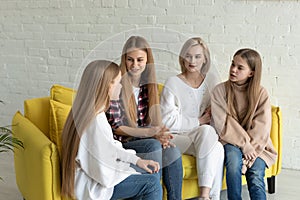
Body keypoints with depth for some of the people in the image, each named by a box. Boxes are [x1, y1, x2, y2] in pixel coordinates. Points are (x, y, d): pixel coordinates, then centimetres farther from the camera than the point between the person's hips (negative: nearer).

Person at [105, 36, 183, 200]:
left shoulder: (148, 84, 8)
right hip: (120, 144, -5)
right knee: (154, 145, -32)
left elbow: (151, 121, 12)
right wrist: (149, 133, -22)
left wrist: (160, 134, -11)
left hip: (144, 141, 5)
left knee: (173, 152, -23)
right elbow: (115, 126, -13)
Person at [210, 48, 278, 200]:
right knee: (233, 157, -33)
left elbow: (262, 129, -5)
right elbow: (224, 124, -9)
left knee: (255, 175, -25)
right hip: (230, 142, -1)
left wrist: (250, 148, -19)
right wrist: (243, 145, -18)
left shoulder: (261, 94, 0)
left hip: (256, 145, 1)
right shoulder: (220, 91, -2)